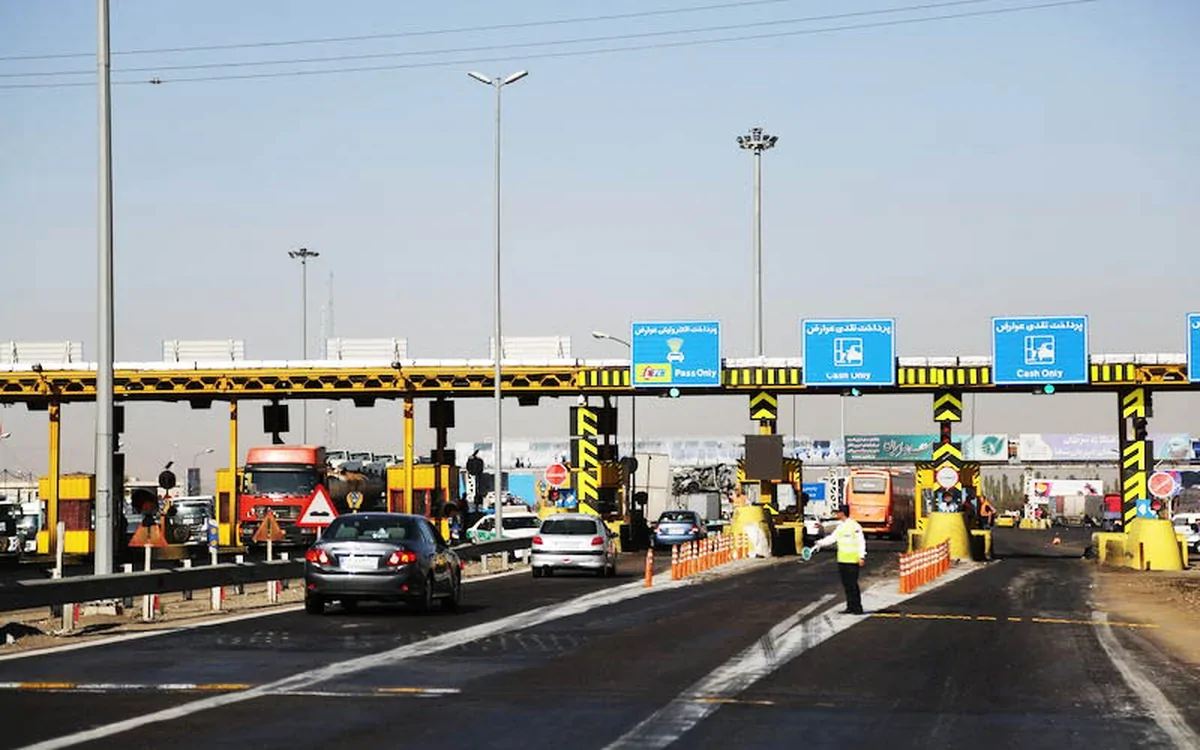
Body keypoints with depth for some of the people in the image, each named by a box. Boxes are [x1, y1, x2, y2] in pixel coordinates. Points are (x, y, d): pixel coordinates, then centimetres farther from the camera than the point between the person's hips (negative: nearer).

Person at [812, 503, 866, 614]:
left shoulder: (854, 526, -12)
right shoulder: (841, 526, 14)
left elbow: (861, 542, -13)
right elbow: (832, 538, 18)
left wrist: (862, 557, -18)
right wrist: (820, 543, 6)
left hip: (852, 561, -8)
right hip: (842, 561, 8)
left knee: (853, 584, -7)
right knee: (846, 585, 10)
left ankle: (858, 608, -2)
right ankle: (850, 607, 15)